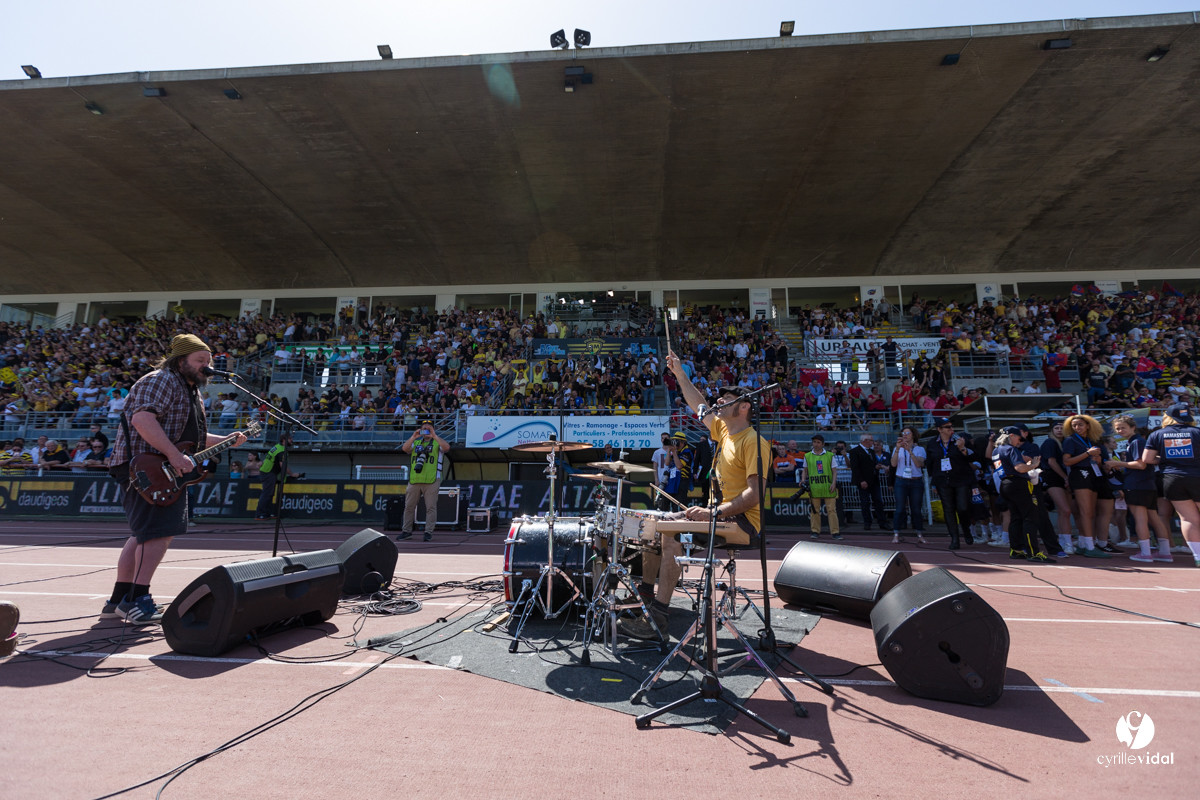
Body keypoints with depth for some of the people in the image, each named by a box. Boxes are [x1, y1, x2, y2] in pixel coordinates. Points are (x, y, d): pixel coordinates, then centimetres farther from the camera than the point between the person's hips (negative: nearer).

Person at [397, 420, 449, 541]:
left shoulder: (437, 443, 9)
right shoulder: (415, 443, 19)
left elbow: (447, 447, -14)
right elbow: (405, 448, 0)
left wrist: (434, 436, -19)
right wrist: (413, 437, -13)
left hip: (431, 481, -4)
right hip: (414, 480, 4)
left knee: (431, 507, -3)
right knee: (409, 506, 8)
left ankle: (429, 532, 3)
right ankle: (406, 531, 19)